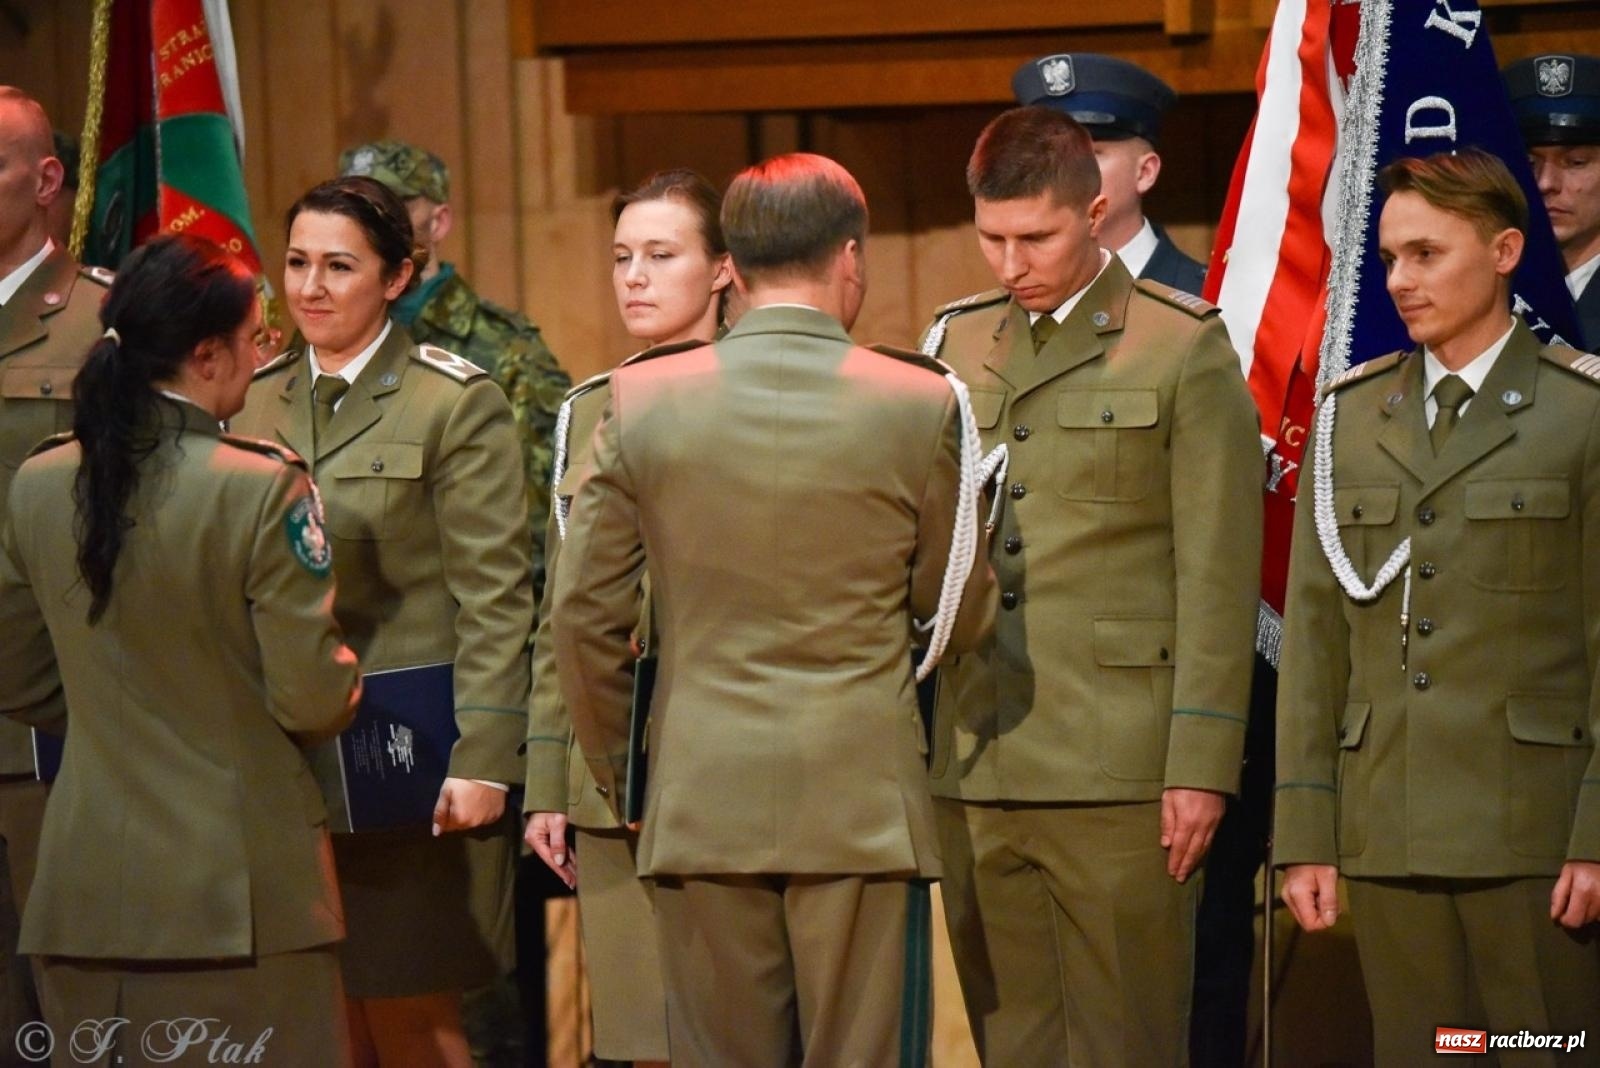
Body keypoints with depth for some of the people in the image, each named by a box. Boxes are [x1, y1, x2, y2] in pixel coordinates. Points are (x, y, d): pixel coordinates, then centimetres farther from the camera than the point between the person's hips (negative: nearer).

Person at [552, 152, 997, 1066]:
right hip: (863, 801, -2)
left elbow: (585, 612, 4)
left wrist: (615, 771, 17)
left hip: (701, 807, 2)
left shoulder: (643, 402, 0)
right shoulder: (920, 406, -5)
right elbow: (962, 614, 5)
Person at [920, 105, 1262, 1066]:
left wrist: (1202, 767, -9)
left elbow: (1218, 580, -4)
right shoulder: (954, 346, 14)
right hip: (974, 774, 5)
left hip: (1117, 779, -5)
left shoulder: (1184, 348, 0)